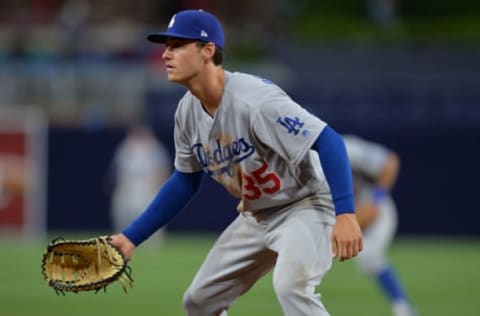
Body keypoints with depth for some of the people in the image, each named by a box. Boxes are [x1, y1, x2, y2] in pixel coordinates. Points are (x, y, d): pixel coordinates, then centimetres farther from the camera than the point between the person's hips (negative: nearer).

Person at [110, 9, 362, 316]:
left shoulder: (253, 99, -29)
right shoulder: (188, 112, -3)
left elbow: (328, 141, -33)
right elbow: (185, 181, 12)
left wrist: (345, 215, -43)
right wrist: (132, 237, 10)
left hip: (306, 206, -9)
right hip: (255, 217, 9)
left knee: (290, 286, -35)